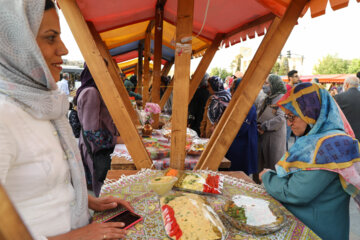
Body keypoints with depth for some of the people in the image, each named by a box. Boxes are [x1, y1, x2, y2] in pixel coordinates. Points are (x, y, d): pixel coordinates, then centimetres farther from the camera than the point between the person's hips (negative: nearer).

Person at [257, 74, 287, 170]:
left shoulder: (281, 98, -9)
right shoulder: (268, 99, 15)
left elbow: (281, 118, -20)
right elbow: (261, 115, 21)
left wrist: (264, 126, -16)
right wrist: (259, 124, 1)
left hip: (275, 136, -8)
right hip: (263, 136, 8)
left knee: (274, 165, -1)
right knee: (262, 164, 14)